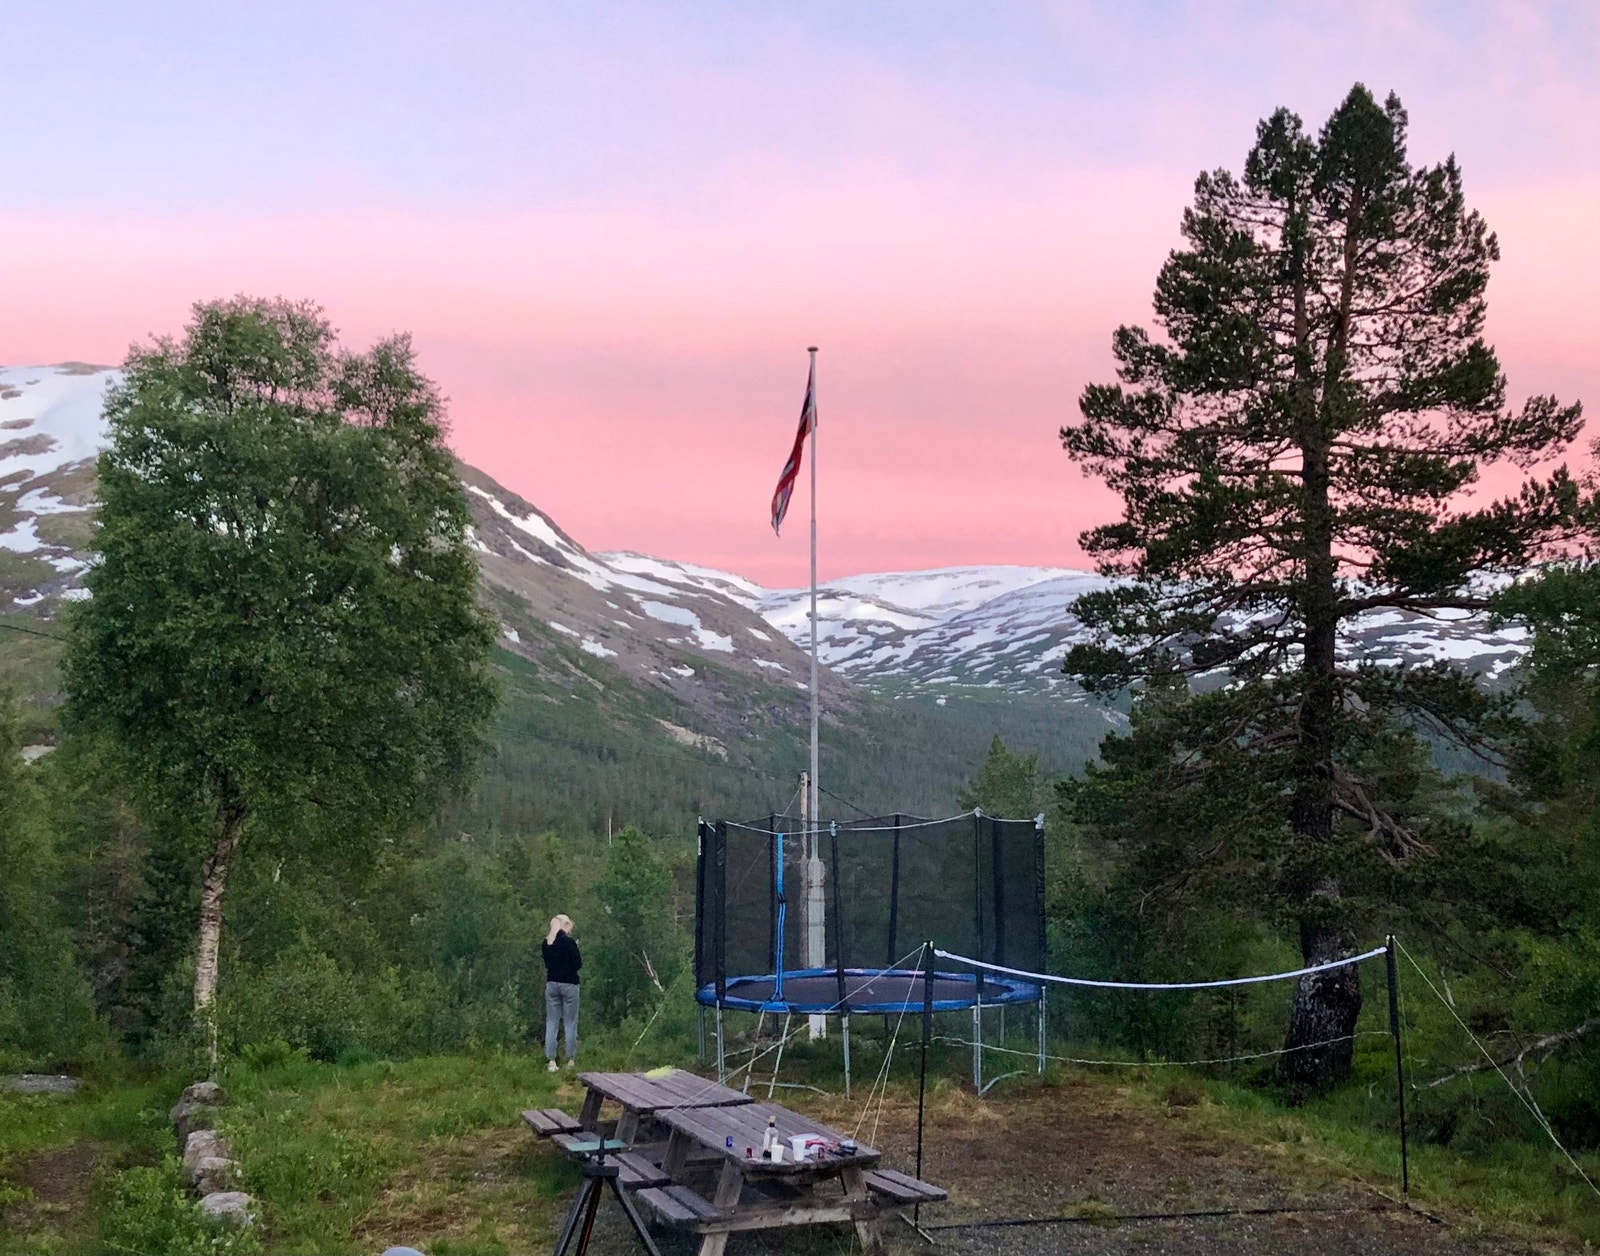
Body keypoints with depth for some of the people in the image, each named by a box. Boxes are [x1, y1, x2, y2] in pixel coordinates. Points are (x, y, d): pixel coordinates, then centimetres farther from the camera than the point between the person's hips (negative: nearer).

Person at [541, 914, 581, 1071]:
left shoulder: (545, 944, 4)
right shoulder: (569, 942, -13)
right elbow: (578, 964, -8)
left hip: (551, 984, 5)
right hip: (569, 984, -5)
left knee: (551, 1023, 6)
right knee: (570, 1023, 4)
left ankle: (551, 1061, 2)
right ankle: (570, 1060, 5)